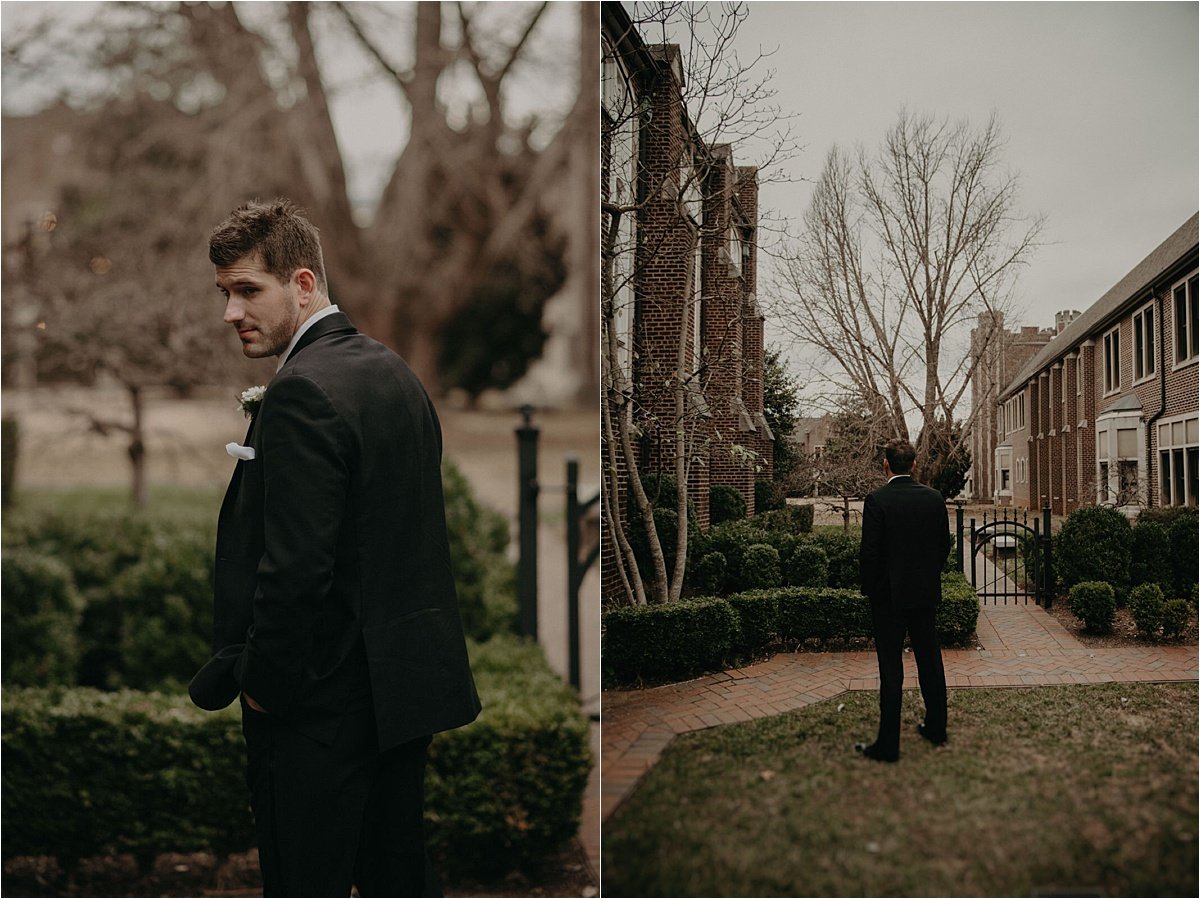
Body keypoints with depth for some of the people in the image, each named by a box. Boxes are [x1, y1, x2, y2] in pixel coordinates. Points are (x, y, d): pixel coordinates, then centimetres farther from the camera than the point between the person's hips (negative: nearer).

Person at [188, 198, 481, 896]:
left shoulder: (302, 393, -19)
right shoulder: (397, 371, 10)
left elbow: (294, 569, -24)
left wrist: (262, 682, -10)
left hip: (321, 706, -9)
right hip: (406, 682, 9)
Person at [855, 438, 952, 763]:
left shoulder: (877, 500, -15)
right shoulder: (934, 498, 0)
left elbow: (869, 552, -15)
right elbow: (944, 545, 7)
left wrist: (869, 588, -1)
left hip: (889, 596, -5)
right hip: (926, 594, 5)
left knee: (891, 670, -1)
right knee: (930, 662, 16)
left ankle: (888, 744, 3)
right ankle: (936, 728, 28)